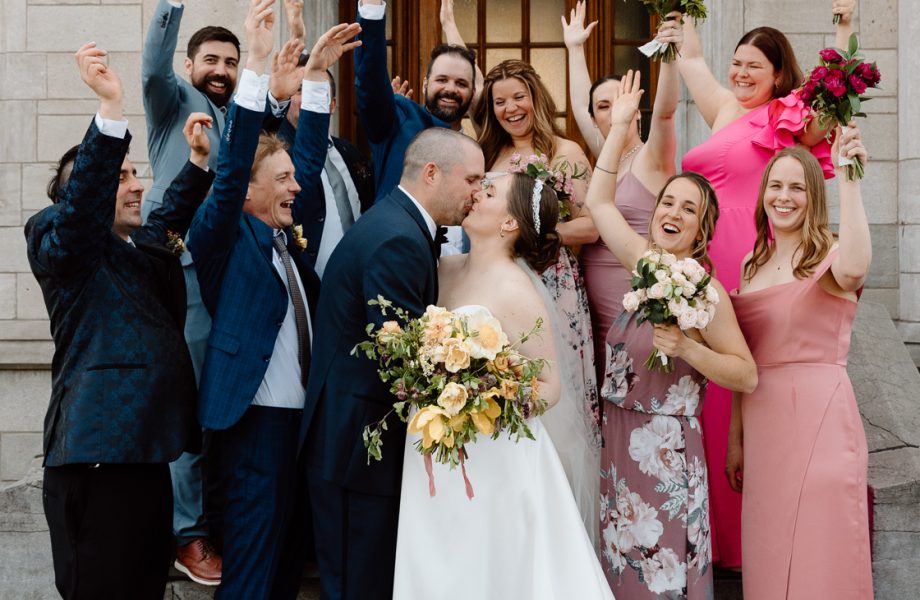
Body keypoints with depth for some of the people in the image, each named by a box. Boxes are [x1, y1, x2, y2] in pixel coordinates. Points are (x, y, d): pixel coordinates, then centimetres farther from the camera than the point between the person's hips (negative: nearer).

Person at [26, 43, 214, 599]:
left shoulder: (140, 244, 20)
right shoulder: (58, 240, -3)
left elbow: (168, 218, 40)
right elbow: (84, 199, -23)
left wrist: (198, 161, 30)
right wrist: (111, 108, -32)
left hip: (147, 450, 8)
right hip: (98, 454, -8)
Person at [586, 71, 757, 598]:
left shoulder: (706, 290, -12)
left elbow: (747, 375, -14)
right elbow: (600, 202, 14)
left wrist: (687, 348, -25)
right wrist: (620, 126, 12)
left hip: (667, 454, -6)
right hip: (619, 446, 6)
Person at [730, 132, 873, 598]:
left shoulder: (831, 255, -3)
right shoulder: (752, 265, 14)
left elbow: (855, 269, -31)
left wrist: (848, 180, -29)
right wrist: (736, 437, 13)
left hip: (819, 417, -5)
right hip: (761, 420, 6)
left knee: (818, 550, -2)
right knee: (768, 553, 10)